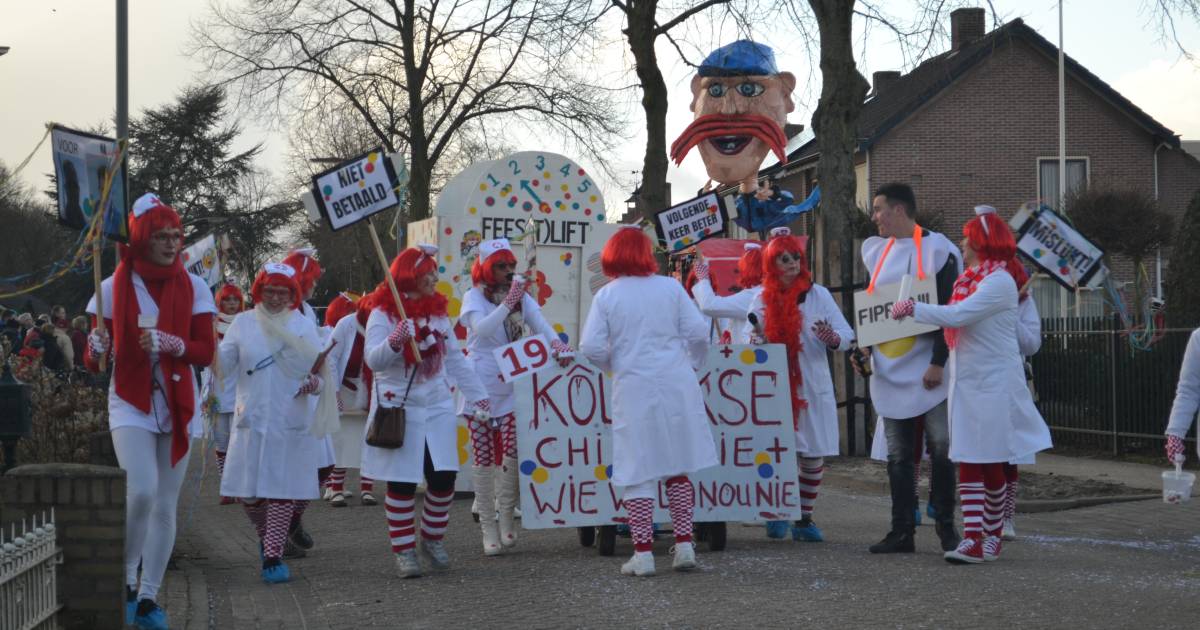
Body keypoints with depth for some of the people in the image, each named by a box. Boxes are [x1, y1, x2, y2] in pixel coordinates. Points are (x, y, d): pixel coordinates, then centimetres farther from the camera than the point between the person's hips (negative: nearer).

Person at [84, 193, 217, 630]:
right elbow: (93, 360, 0)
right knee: (141, 492, -21)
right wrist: (96, 352, -24)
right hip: (130, 402, -2)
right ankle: (126, 580, 0)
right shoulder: (114, 288, -2)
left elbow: (206, 352, -3)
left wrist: (174, 345, -22)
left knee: (165, 506, 4)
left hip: (178, 405, 3)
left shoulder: (193, 288, 2)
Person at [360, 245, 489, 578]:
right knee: (402, 484, -2)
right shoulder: (384, 312, -7)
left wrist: (477, 397, 13)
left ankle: (432, 538, 19)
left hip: (438, 407, 5)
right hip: (400, 409, -5)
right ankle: (404, 550, 8)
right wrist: (394, 341, -35)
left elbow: (456, 359, 16)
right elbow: (373, 360, -17)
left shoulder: (438, 311, 11)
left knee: (444, 478, 0)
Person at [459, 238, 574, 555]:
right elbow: (482, 329, -17)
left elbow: (539, 321, -5)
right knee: (483, 455, 0)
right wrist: (508, 303, -25)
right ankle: (488, 525, 7)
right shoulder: (474, 297, 0)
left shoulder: (522, 297, 10)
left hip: (512, 385, 3)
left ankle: (506, 517, 8)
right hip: (481, 387, -3)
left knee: (512, 451, -7)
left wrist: (556, 341, -25)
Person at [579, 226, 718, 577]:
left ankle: (643, 554, 0)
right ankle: (684, 546, 11)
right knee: (678, 469, 13)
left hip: (633, 390, -2)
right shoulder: (670, 288, 2)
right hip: (676, 386, 2)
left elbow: (591, 347, -8)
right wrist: (691, 364, 16)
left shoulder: (606, 296, -2)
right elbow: (697, 331, -1)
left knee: (637, 472, 2)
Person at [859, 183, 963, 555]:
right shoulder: (877, 251, 13)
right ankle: (902, 532, 9)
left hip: (927, 368, -6)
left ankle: (945, 526, 7)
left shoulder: (938, 249, -7)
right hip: (889, 369, 6)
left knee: (941, 448, -4)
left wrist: (938, 363, -15)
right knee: (898, 455, 6)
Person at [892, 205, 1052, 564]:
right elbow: (955, 319, 9)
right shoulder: (970, 280, 14)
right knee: (968, 463, 0)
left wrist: (913, 308, -15)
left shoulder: (999, 282, -13)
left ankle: (992, 537, 15)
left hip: (994, 384, -8)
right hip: (967, 382, 8)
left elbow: (957, 315, -22)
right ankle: (973, 539, -2)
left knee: (992, 465, 3)